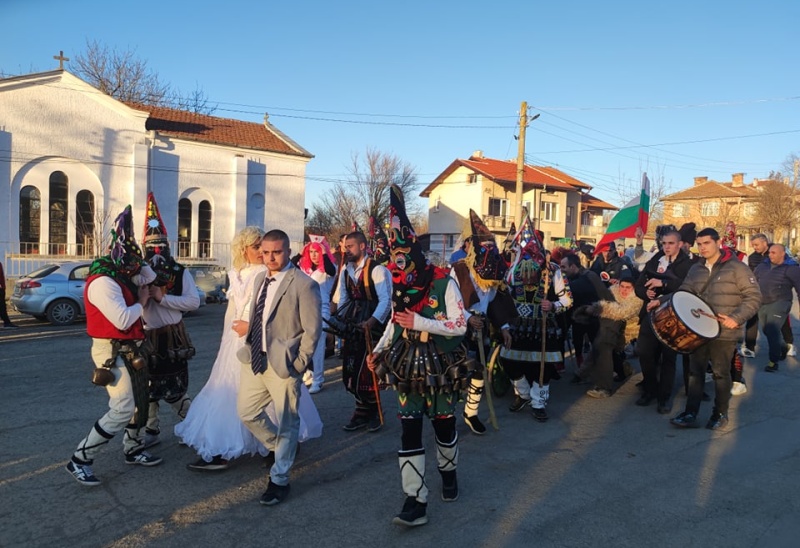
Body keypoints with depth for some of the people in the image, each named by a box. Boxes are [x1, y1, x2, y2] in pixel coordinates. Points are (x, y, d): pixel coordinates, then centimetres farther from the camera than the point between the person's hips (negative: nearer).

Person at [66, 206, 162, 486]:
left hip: (131, 350, 10)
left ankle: (133, 450, 34)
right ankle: (80, 460, -1)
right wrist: (141, 303, -13)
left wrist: (137, 261, 5)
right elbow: (123, 320, -29)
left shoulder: (122, 276, 7)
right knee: (123, 409, -12)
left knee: (140, 400, 18)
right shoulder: (103, 282, -23)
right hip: (113, 352, -10)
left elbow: (150, 276, 19)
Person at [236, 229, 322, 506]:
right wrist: (249, 328, 8)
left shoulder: (304, 285, -15)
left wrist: (298, 364, -15)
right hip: (255, 359, 8)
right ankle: (281, 448, 42)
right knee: (247, 412, 17)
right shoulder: (260, 279, 9)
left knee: (286, 423, 7)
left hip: (282, 363, -7)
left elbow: (312, 330, -14)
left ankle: (279, 480, 25)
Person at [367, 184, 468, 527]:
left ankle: (448, 473, 42)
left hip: (439, 367, -3)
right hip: (407, 367, 4)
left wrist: (420, 323, -25)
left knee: (444, 425, 14)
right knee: (409, 431, -1)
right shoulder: (399, 285, 1)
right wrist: (379, 349, 3)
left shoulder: (443, 283, -16)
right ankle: (416, 502, 5)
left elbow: (460, 326, -17)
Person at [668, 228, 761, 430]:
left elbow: (753, 297, -8)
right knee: (695, 372, 6)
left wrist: (737, 317, -20)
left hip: (725, 333, -5)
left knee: (721, 373, 7)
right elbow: (684, 293, 9)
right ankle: (690, 414, 12)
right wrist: (662, 301, -8)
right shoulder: (696, 269, 10)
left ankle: (720, 414, 23)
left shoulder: (736, 268, -7)